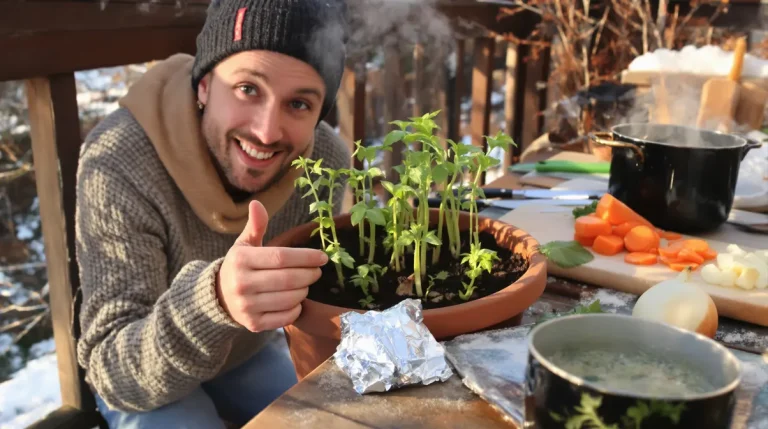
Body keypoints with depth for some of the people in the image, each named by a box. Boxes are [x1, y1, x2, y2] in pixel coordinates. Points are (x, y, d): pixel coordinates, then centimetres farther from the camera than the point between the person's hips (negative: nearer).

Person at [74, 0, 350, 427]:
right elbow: (113, 372, -36)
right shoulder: (118, 164, -34)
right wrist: (212, 301, -56)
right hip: (143, 381, -3)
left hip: (253, 355, 4)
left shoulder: (328, 159, -20)